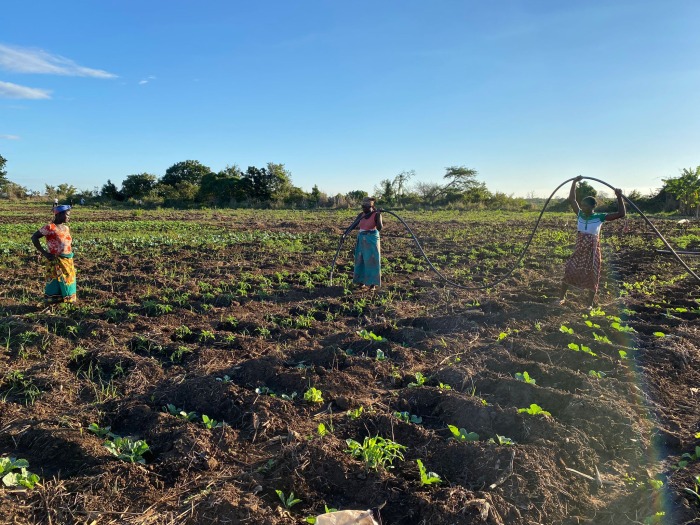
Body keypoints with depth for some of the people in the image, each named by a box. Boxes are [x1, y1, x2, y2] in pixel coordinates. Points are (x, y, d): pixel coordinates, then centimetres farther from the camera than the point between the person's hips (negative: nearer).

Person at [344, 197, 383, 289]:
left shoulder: (376, 215, -10)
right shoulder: (361, 215, 5)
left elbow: (379, 228, -22)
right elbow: (353, 225, 5)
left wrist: (379, 215, -31)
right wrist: (345, 234, -7)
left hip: (372, 240, -5)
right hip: (362, 240, 6)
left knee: (372, 261, -2)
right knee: (361, 260, 8)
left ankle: (373, 283, 5)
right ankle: (362, 281, 18)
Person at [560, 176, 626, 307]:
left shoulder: (600, 217, -11)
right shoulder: (580, 215, -1)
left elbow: (621, 214, -15)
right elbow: (571, 199, 2)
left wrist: (619, 197, -23)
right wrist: (574, 182, -1)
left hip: (592, 253, -3)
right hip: (579, 252, 3)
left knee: (591, 278, 5)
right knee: (568, 271, 3)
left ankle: (590, 305, 17)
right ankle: (562, 297, 20)